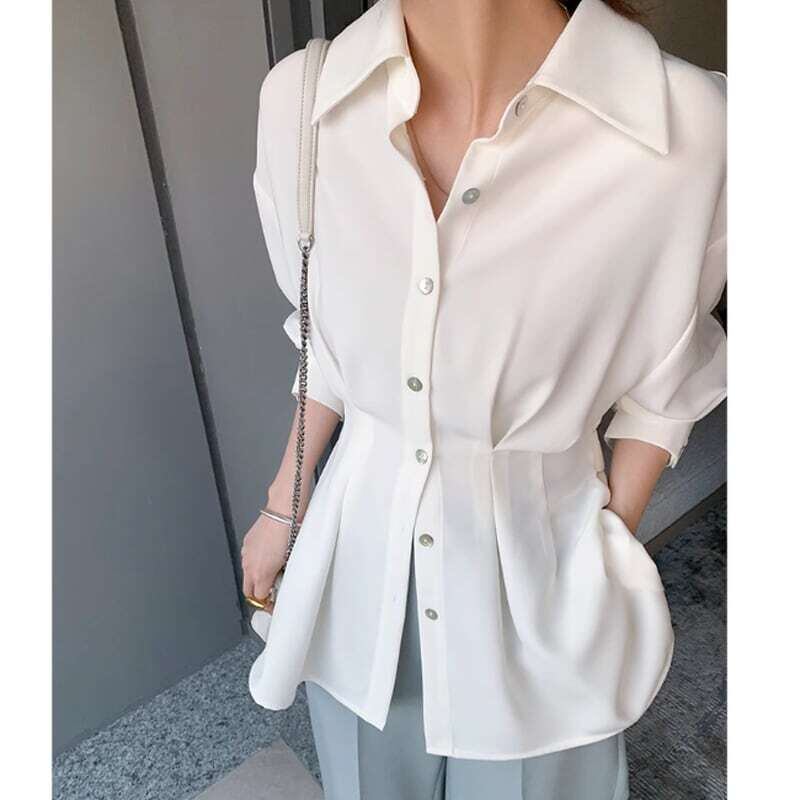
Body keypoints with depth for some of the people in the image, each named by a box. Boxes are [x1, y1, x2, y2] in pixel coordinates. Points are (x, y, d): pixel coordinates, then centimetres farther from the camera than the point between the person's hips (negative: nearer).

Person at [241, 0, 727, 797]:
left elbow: (658, 387, -7)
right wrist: (283, 505, 8)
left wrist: (609, 550, 1)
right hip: (358, 555, 3)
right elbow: (330, 342, 1)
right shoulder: (301, 97, -12)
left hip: (538, 572, -2)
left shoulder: (687, 127, -22)